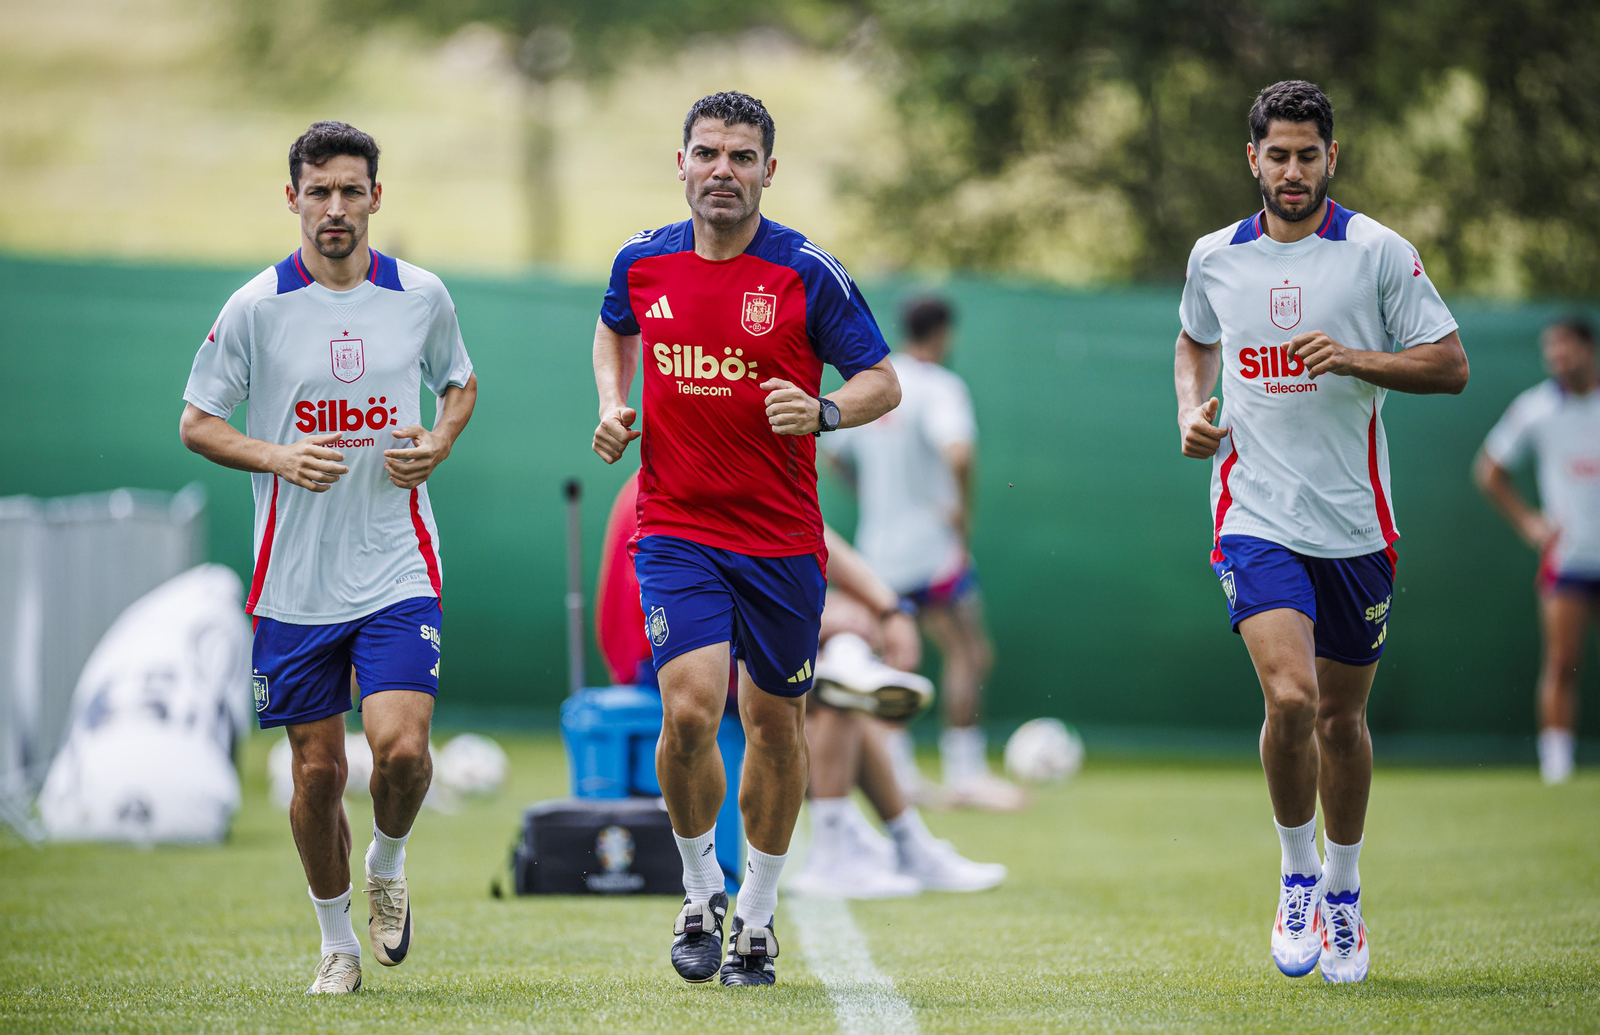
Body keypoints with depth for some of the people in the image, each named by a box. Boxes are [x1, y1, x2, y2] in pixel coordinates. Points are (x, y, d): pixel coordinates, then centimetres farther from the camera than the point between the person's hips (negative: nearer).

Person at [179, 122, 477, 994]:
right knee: (319, 770, 4)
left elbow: (459, 384, 20)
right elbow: (196, 422, 3)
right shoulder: (256, 308, -4)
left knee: (401, 748, -16)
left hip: (397, 569, 0)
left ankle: (388, 865, 16)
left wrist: (438, 445, -1)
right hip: (294, 580, 0)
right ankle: (337, 941, 24)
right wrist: (276, 457, -15)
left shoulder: (422, 296, 1)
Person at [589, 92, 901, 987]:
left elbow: (883, 382, -4)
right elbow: (614, 331, 23)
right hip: (677, 532, 0)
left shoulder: (808, 273, -8)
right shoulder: (643, 262, 0)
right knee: (690, 709, -17)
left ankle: (757, 921, 28)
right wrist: (613, 404, 5)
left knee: (775, 722, 10)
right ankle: (702, 894, 6)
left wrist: (822, 411, -24)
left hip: (782, 539, 0)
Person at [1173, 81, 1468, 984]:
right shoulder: (1215, 258, 5)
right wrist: (1192, 410, 6)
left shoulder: (1380, 252, -3)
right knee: (1290, 696, -19)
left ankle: (1344, 892, 30)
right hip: (1256, 515, 0)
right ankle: (1298, 874, 2)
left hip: (1356, 525, 0)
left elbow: (1451, 366, -3)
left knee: (1343, 717, 9)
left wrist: (1356, 359, -18)